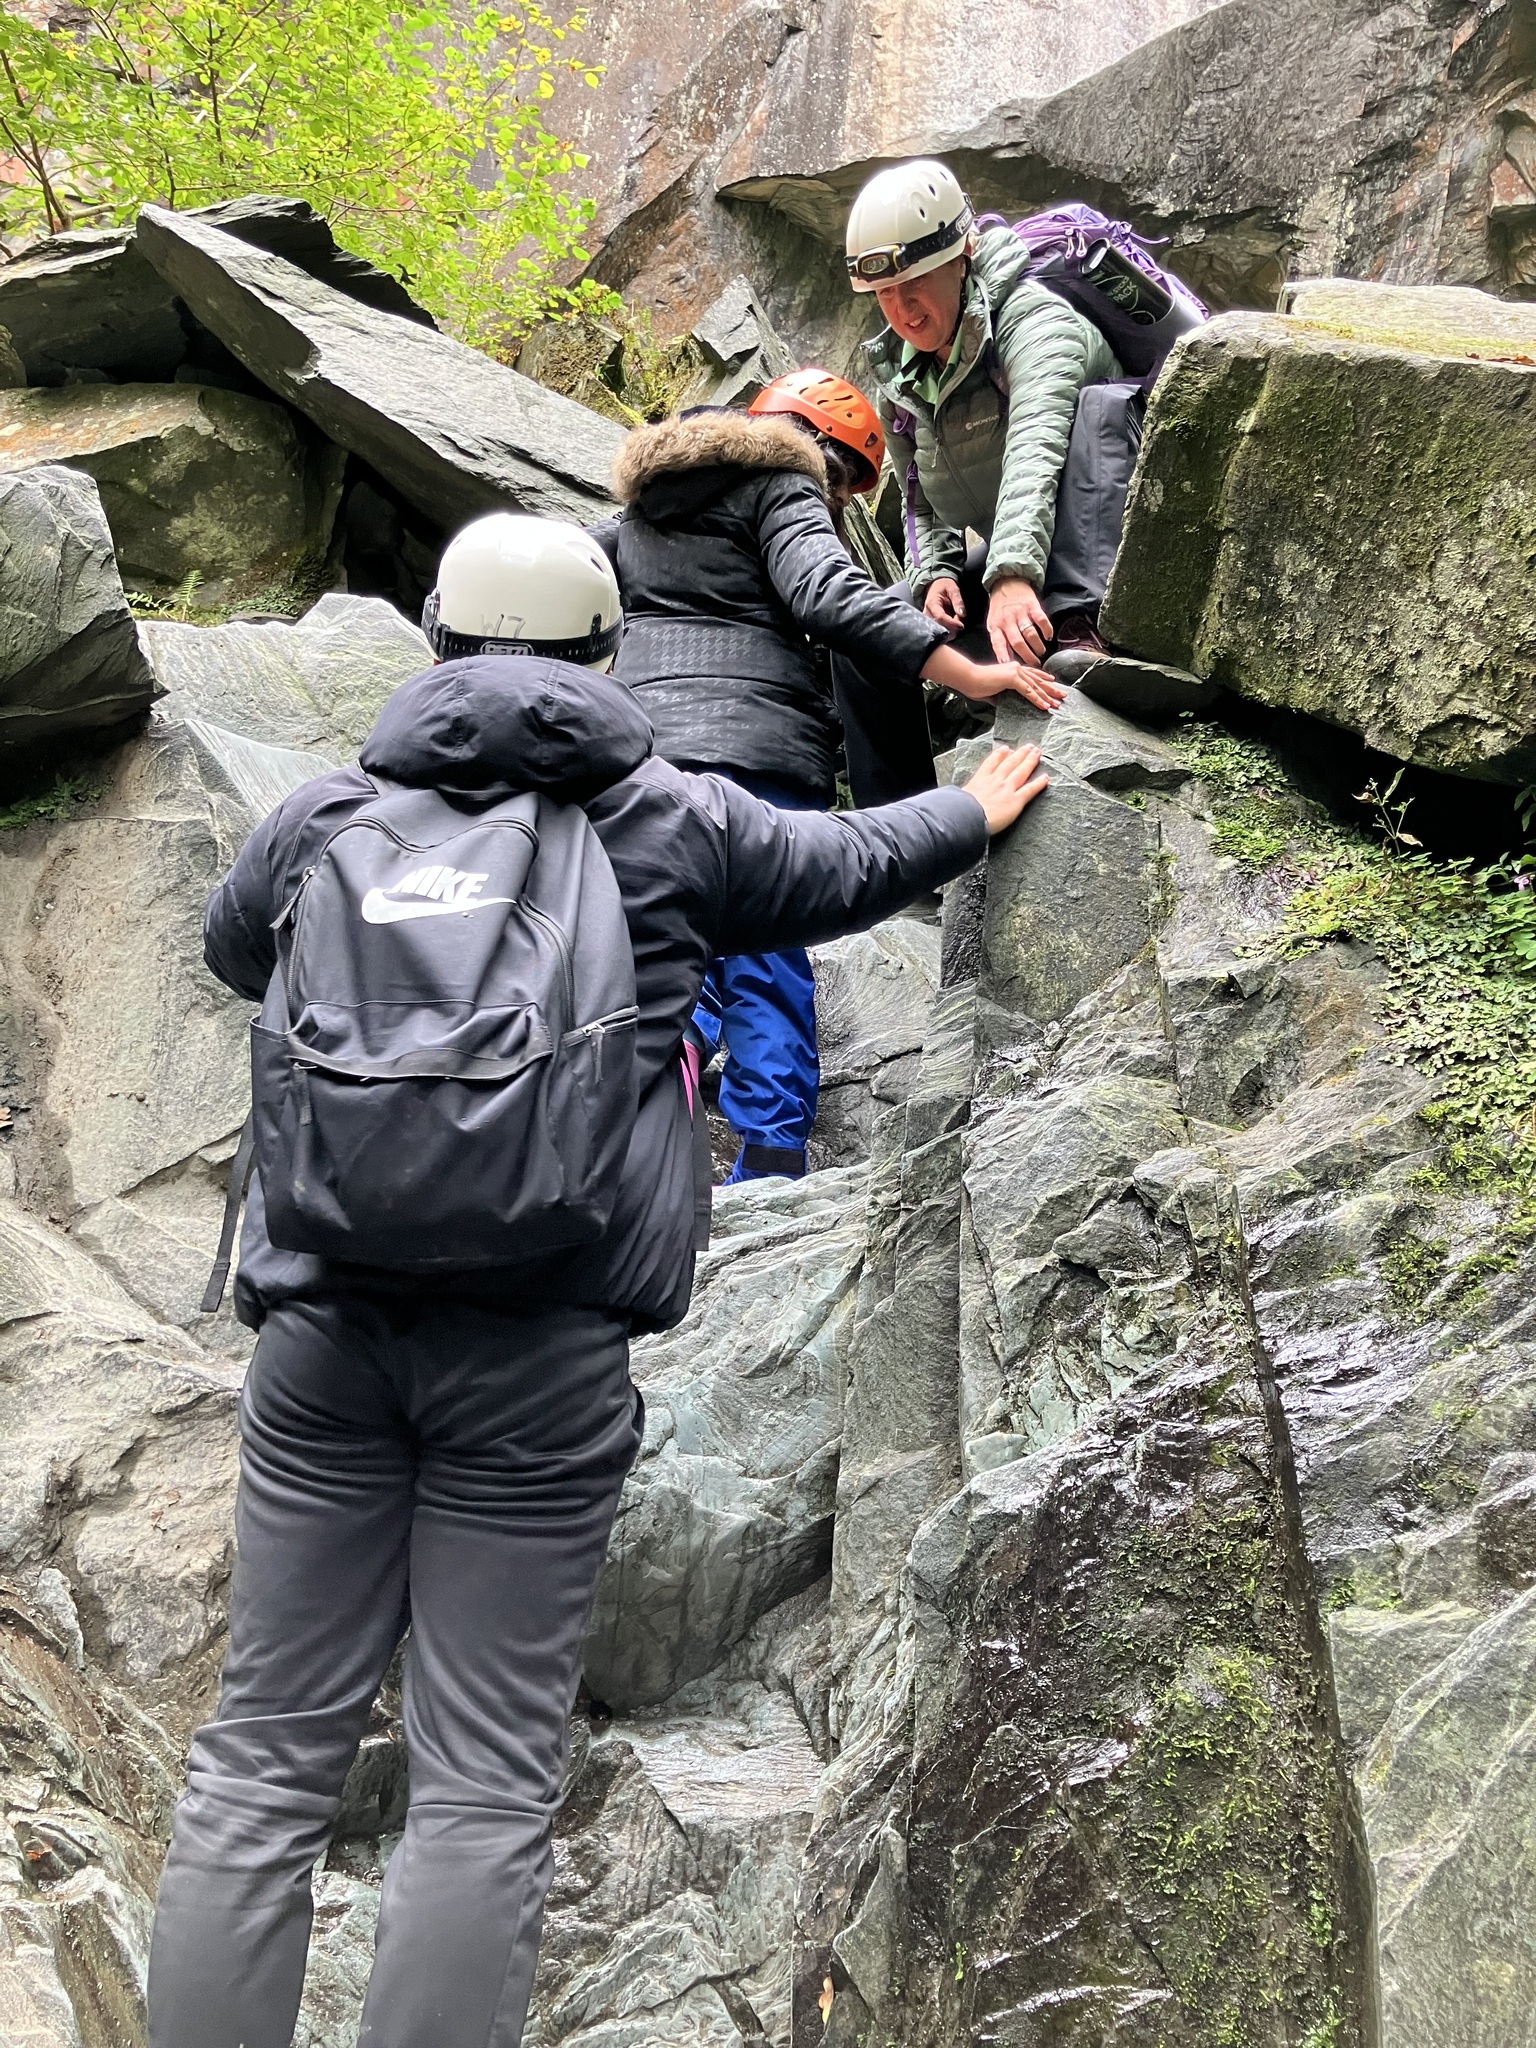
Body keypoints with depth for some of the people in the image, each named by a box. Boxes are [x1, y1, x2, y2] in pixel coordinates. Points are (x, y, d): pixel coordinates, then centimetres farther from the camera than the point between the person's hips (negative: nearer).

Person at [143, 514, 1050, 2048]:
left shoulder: (323, 814, 10)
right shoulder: (676, 824, 6)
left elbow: (232, 952, 31)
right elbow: (855, 865, 25)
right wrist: (975, 812, 46)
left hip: (324, 1323, 2)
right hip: (541, 1347, -2)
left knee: (265, 1757, 8)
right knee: (485, 1782, 3)